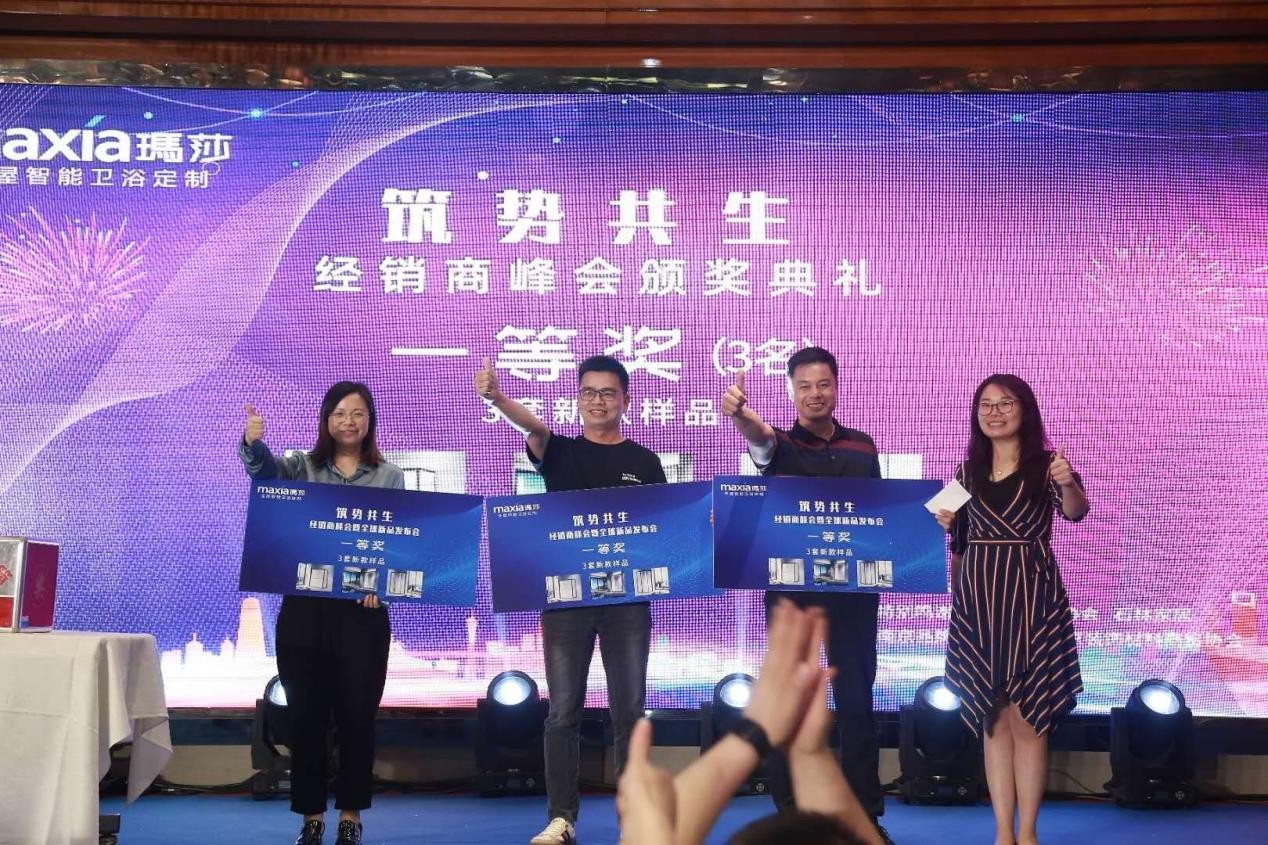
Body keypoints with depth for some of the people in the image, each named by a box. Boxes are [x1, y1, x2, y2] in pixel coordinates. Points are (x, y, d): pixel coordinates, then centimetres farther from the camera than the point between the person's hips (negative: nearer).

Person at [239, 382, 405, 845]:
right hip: (304, 607, 1)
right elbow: (264, 466, -13)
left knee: (357, 713, 2)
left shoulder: (390, 477, 8)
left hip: (362, 610, 0)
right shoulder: (303, 468, 8)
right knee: (306, 713, 4)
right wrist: (252, 442, -37)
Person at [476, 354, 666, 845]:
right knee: (563, 711, 1)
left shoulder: (645, 462, 9)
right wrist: (496, 399, -37)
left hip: (627, 597, 0)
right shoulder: (559, 452, 6)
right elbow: (534, 427, -16)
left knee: (628, 710, 2)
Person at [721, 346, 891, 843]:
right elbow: (760, 438, -26)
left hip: (853, 584, 3)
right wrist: (740, 414, -49)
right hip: (791, 583, -3)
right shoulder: (781, 445, -2)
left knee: (857, 695, 6)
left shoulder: (863, 446, 10)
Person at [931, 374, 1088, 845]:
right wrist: (950, 526, -6)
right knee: (993, 719, 7)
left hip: (1032, 599, -3)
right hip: (977, 601, 4)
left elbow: (1076, 512, -22)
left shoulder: (1046, 465, -2)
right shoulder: (967, 473, 9)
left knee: (1027, 718, 0)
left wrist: (1068, 484, -42)